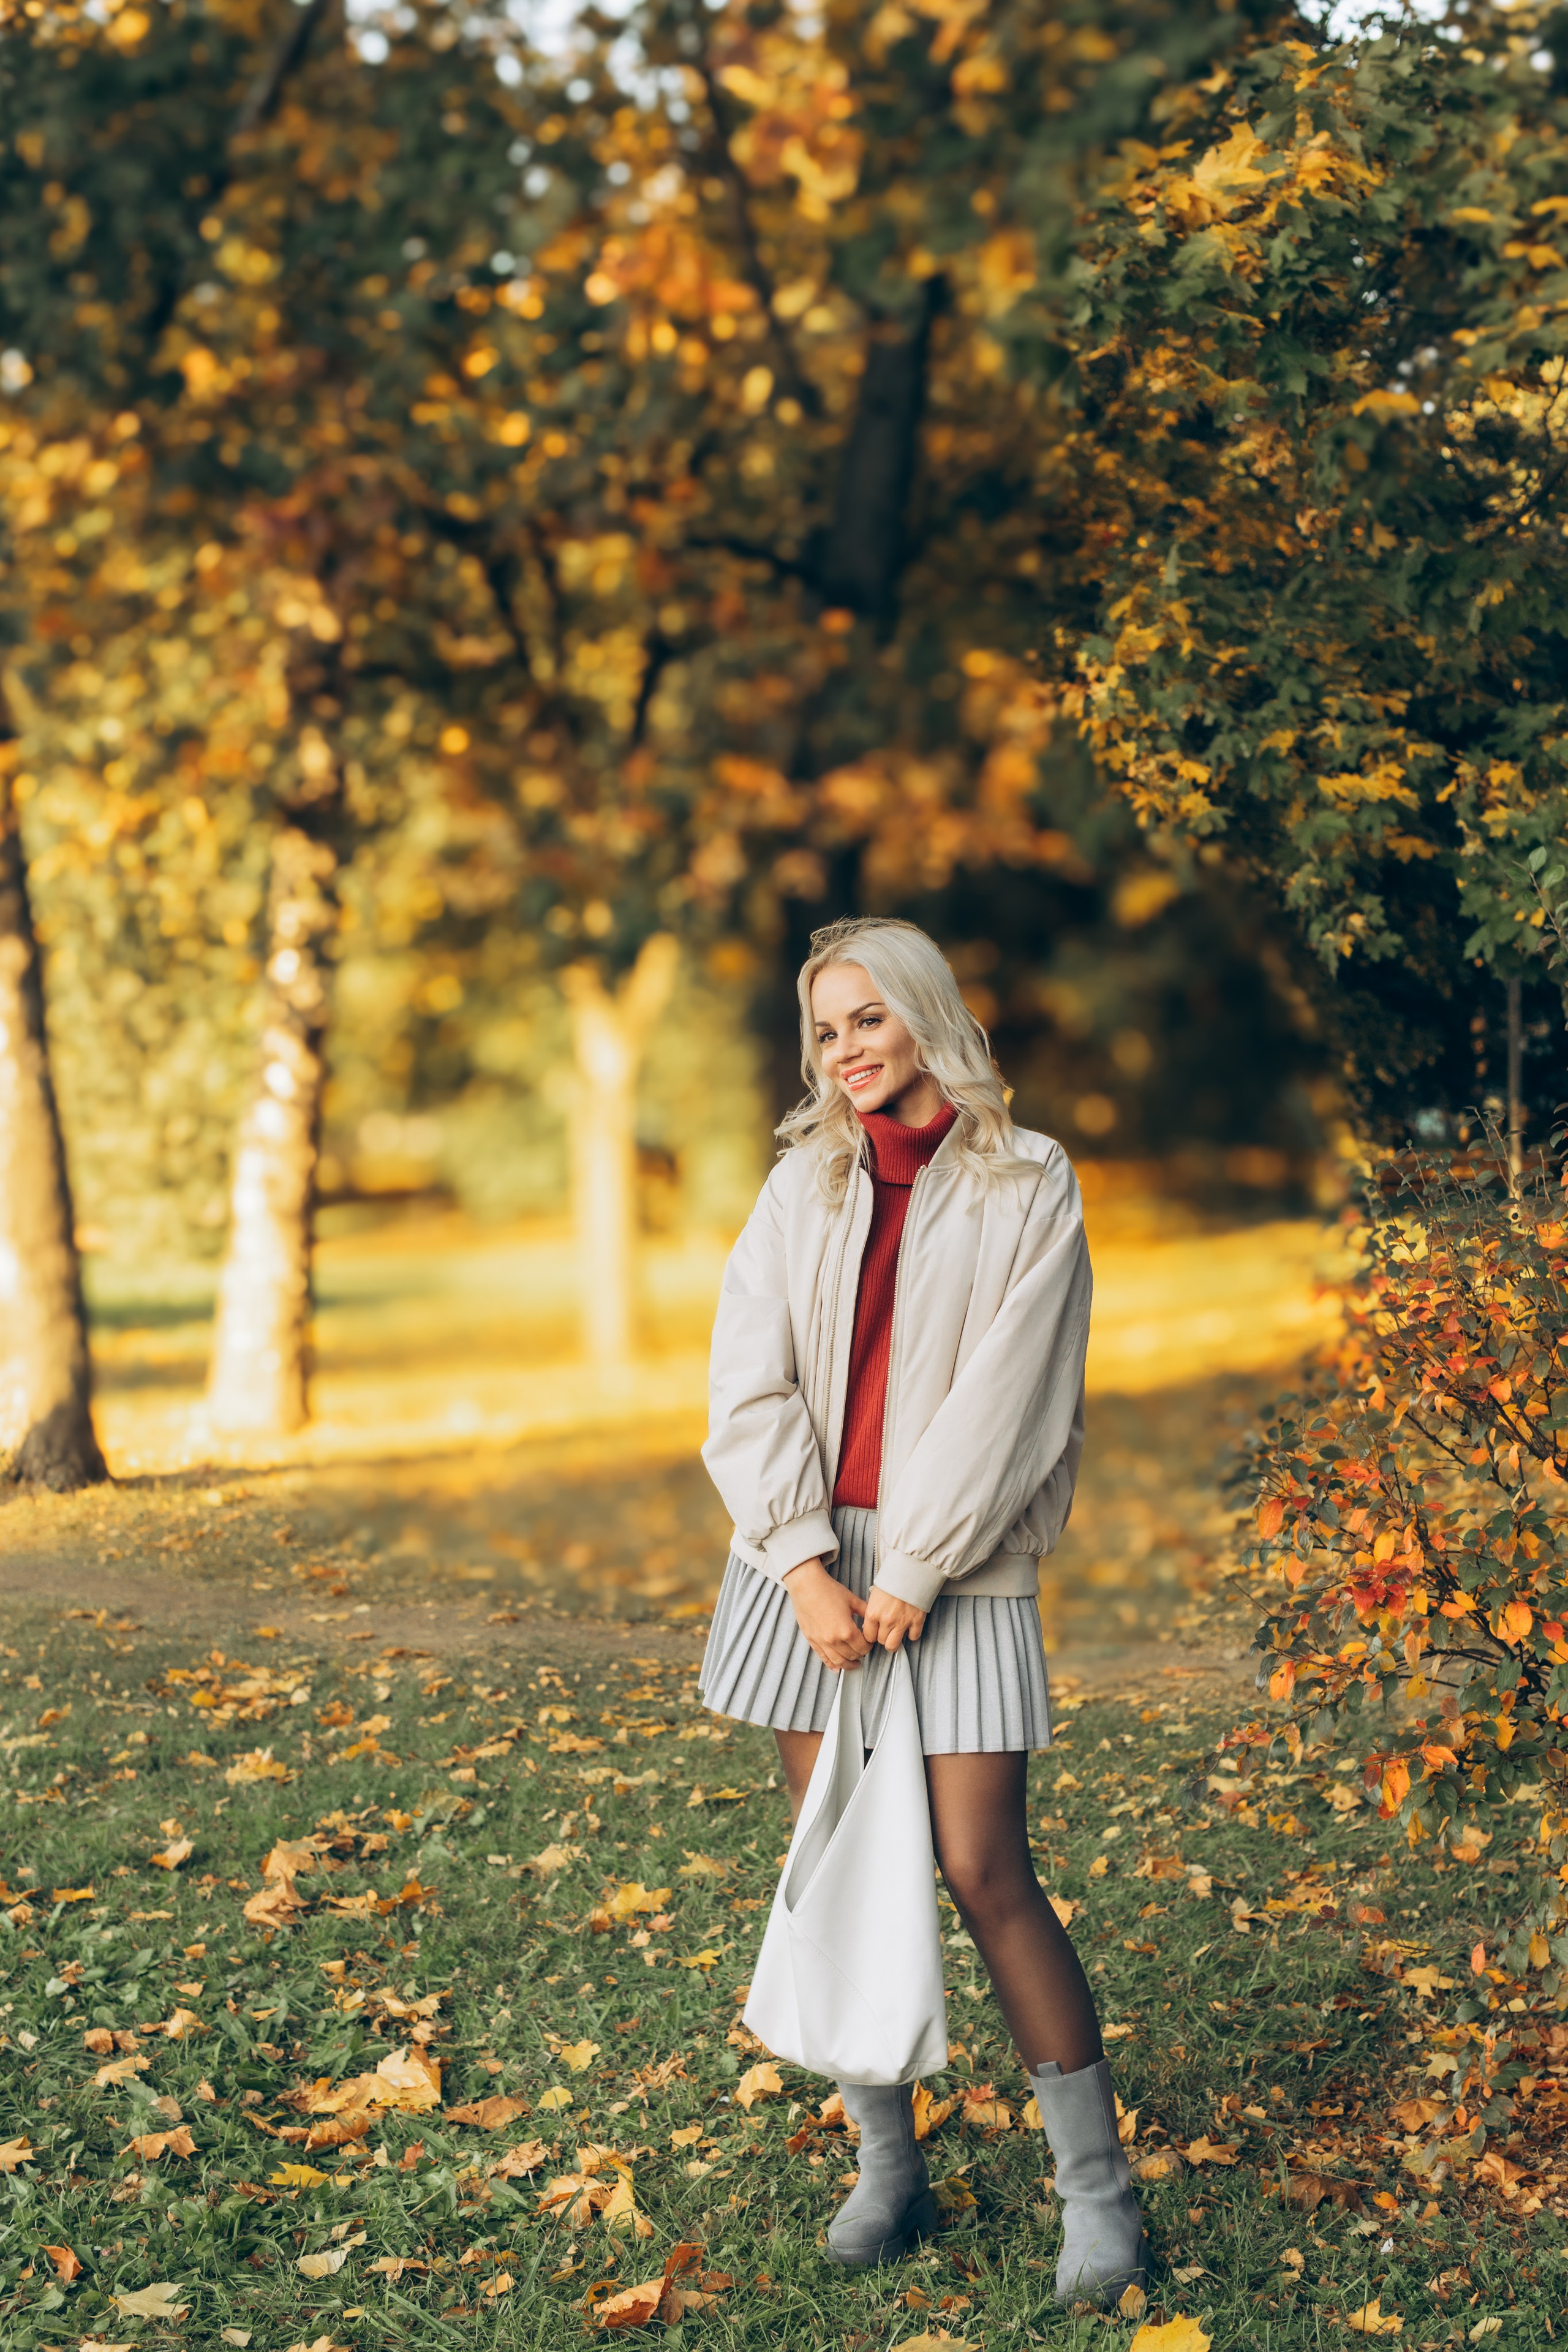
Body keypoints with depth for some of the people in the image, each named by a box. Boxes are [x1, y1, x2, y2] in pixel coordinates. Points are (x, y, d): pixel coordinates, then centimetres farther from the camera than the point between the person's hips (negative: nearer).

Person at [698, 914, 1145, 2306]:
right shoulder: (803, 1183, 9)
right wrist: (808, 1568, -9)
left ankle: (1097, 2185, 2)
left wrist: (908, 1575, -12)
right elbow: (749, 1386, 2)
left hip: (954, 1566, -4)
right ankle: (888, 2168, 16)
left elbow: (1003, 1399, -8)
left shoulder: (1028, 1188, -1)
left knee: (986, 1876, -7)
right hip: (810, 1559, 4)